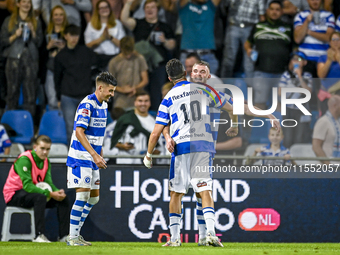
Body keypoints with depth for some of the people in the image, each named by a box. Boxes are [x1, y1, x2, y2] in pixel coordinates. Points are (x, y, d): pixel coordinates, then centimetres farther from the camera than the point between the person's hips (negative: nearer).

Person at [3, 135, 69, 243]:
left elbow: (48, 182, 0)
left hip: (31, 193, 9)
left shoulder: (46, 161, 5)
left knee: (63, 199, -4)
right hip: (14, 195, -9)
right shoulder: (24, 160, -22)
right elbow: (27, 185, -30)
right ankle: (39, 235, -40)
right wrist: (50, 194, -33)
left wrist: (57, 192, -24)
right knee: (40, 197, -38)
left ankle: (63, 235, -6)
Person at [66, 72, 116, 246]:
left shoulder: (103, 105, 12)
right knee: (83, 195, -12)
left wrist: (99, 153, 21)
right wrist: (95, 155, -29)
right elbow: (79, 132, -24)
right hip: (80, 158, -9)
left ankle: (76, 233, 17)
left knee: (94, 197, 10)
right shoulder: (87, 105, -17)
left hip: (92, 159, 9)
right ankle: (72, 237, -7)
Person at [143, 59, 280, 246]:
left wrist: (148, 155, 18)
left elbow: (156, 133, 3)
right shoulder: (202, 90, 8)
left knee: (175, 194, 10)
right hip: (203, 146, 1)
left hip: (181, 147, -1)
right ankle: (211, 232, -20)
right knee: (205, 191, -2)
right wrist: (235, 125, 39)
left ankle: (174, 238, 9)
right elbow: (231, 107, 19)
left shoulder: (168, 99, 4)